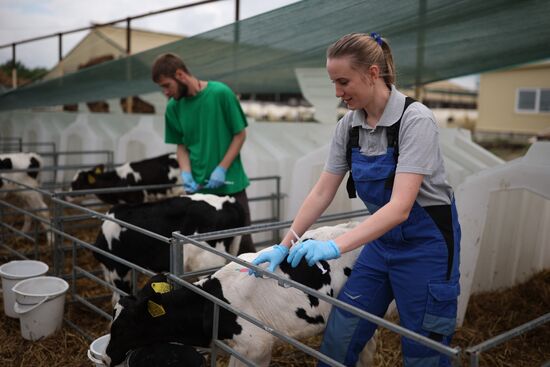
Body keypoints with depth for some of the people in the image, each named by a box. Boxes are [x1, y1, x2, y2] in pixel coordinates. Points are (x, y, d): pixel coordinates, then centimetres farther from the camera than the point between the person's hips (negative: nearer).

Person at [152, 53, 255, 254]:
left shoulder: (220, 93, -12)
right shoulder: (173, 107, 0)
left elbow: (240, 134, -6)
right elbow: (181, 145, 9)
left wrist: (221, 169, -13)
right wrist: (186, 173, -9)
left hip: (230, 184, -3)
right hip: (197, 187, 3)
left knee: (242, 241, 4)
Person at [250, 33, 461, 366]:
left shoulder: (415, 119, -22)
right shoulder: (348, 126, -3)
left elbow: (400, 207, -30)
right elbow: (322, 193, 1)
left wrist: (336, 246, -38)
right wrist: (285, 246, -3)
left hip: (426, 246, -5)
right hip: (381, 241, 6)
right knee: (339, 339, 7)